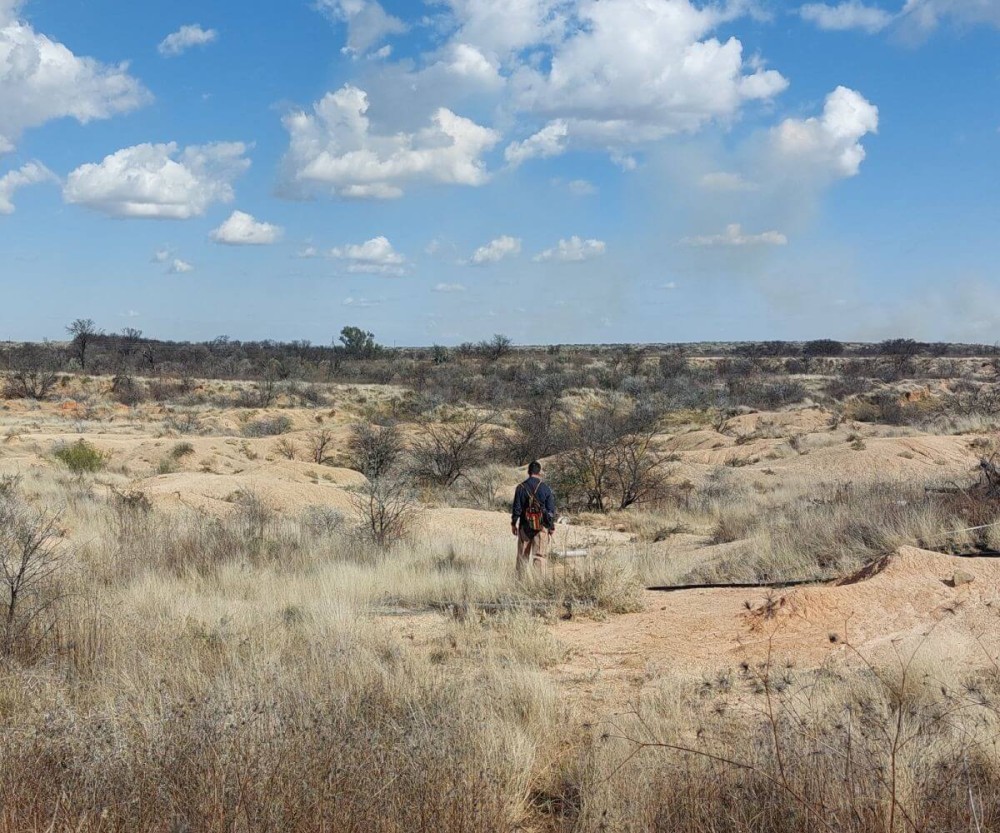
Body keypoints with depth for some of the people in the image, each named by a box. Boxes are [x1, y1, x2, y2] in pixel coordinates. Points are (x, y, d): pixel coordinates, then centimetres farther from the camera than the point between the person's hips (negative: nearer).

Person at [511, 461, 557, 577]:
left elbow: (516, 508, 1)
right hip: (542, 526, -2)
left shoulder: (521, 487, -2)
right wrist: (552, 527, 4)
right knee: (540, 555, 2)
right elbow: (551, 509, -4)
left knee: (523, 555, 12)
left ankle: (521, 579, 15)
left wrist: (513, 523, 13)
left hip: (525, 526, 2)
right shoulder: (545, 487, -6)